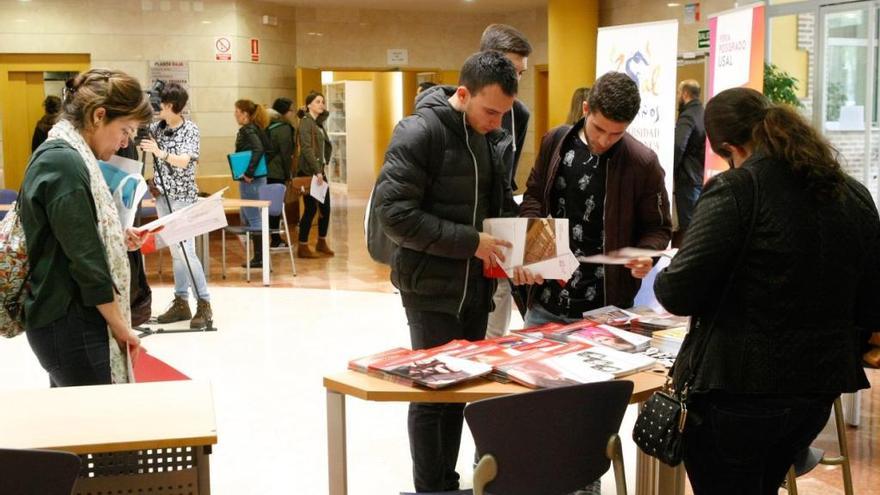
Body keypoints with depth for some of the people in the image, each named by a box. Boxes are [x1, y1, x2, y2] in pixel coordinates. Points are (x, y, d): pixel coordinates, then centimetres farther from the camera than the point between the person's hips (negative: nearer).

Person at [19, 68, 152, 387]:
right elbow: (85, 259, -19)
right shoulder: (65, 163, -18)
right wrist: (120, 326, -12)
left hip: (65, 317, 10)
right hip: (69, 325, -10)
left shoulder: (60, 155, 12)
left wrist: (117, 239, 6)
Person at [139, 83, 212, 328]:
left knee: (185, 250, -11)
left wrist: (161, 153, -35)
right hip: (162, 196, 6)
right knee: (174, 251, 9)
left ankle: (204, 304, -7)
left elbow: (184, 161, -20)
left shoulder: (190, 129, -9)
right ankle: (181, 302, 13)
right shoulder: (157, 127, 7)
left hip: (183, 197, -6)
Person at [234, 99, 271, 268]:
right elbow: (268, 148, 19)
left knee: (254, 219, -5)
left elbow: (258, 150, -30)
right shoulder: (256, 129, 13)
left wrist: (249, 172, -26)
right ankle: (258, 256, 19)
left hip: (250, 181, -10)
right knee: (246, 218, 16)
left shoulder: (247, 130, -15)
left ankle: (259, 258, 0)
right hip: (257, 178, 10)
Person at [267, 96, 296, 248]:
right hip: (278, 173, -8)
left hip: (267, 171, 8)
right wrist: (288, 174, -5)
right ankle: (275, 240, 1)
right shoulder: (284, 128, -10)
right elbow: (285, 153, -12)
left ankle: (275, 239, 15)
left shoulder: (270, 127, 14)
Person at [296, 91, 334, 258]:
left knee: (325, 207, 8)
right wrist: (316, 171, -20)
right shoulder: (306, 122, -9)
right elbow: (307, 149, -17)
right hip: (309, 172, -8)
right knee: (311, 208, -4)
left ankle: (322, 243, 21)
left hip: (320, 170, 8)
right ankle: (302, 247, 4)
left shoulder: (319, 122, 13)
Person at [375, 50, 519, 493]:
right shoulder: (420, 132, -16)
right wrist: (470, 242, -23)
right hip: (432, 287, -7)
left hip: (476, 284, 7)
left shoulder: (493, 136, 7)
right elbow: (394, 211, -22)